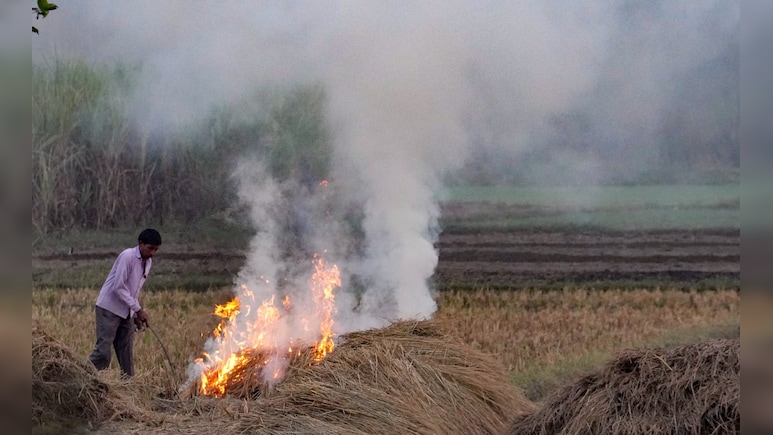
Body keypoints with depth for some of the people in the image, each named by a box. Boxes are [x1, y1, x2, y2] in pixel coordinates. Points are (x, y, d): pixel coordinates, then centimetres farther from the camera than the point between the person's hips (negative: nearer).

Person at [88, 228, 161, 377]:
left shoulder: (148, 262, 9)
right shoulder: (127, 256, -16)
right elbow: (118, 287, -20)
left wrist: (136, 315, 8)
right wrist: (138, 310, -18)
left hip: (126, 312, 8)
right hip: (109, 309, -8)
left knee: (126, 353, 5)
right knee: (103, 352, -14)